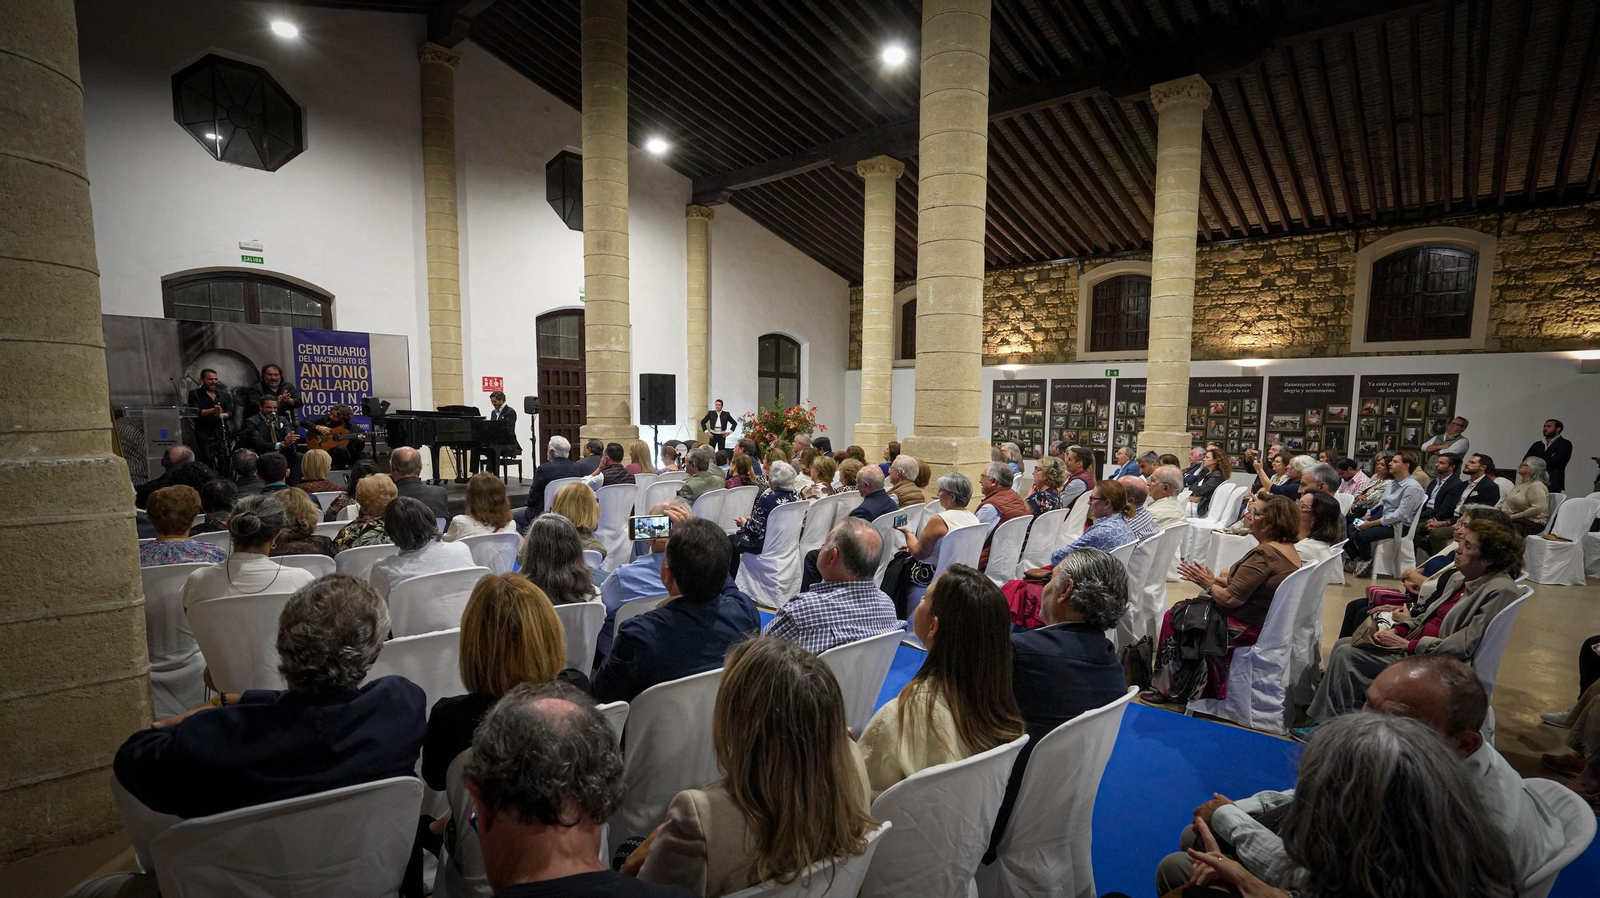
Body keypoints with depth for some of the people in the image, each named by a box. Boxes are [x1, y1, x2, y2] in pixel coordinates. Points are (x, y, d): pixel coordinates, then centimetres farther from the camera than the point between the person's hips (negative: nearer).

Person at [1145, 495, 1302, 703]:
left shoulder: (1264, 554, -26)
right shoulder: (1291, 551, 5)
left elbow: (1230, 599, -25)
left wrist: (1208, 584, -7)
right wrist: (1216, 580, 6)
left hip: (1248, 628, -10)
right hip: (1269, 622, 10)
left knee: (1175, 616, 0)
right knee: (1191, 606, 16)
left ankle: (1168, 689, 17)